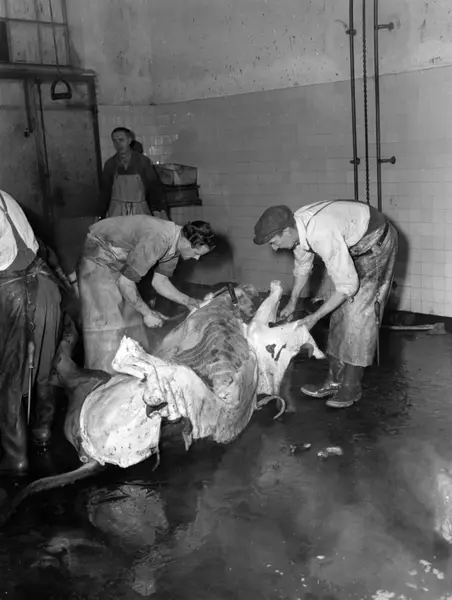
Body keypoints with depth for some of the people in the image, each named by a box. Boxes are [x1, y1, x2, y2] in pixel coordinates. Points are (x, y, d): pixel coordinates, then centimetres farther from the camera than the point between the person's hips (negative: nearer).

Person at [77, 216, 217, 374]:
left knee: (132, 317, 9)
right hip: (100, 258, -9)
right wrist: (147, 313, -21)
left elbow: (160, 282, 5)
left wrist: (189, 302, -2)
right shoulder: (158, 240, -36)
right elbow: (125, 282, -31)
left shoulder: (175, 244, -7)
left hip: (120, 263, 9)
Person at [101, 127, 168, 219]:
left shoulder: (143, 161, -3)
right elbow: (105, 190, 8)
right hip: (116, 211, 1)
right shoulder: (110, 164, 2)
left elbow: (154, 186, -1)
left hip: (140, 211, -1)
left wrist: (161, 210, -9)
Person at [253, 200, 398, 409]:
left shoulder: (323, 236, -39)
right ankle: (335, 380, 12)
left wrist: (315, 317, -25)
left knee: (359, 313, -11)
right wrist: (292, 303, 7)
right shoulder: (296, 226, -13)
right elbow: (302, 266, 8)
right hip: (353, 245, 8)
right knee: (340, 311, 6)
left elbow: (348, 286, -32)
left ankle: (351, 387, -3)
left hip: (376, 242, -8)